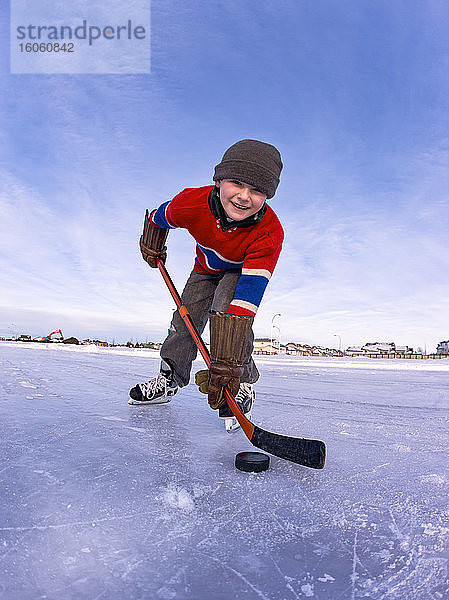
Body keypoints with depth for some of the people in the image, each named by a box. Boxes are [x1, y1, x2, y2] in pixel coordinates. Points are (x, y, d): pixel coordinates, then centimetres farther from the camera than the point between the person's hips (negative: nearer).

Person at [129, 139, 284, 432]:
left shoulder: (270, 233, -42)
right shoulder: (192, 202, -35)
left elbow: (248, 296, -49)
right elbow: (159, 218, -9)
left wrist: (227, 362, -53)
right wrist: (153, 249, 10)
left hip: (243, 271, -3)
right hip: (206, 269, 4)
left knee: (225, 311, -28)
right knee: (185, 318, 1)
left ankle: (241, 386, -16)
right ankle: (169, 378, 20)